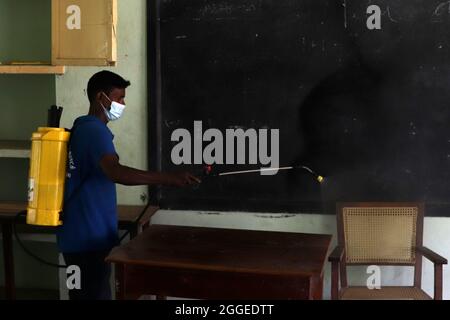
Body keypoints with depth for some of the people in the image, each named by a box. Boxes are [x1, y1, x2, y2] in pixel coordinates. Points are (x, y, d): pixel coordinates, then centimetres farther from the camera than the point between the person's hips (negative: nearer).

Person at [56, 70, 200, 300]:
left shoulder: (81, 128, 14)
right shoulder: (95, 131, -18)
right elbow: (115, 172, -35)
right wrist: (168, 178, -38)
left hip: (78, 235, 10)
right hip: (89, 238, -10)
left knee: (83, 295, 17)